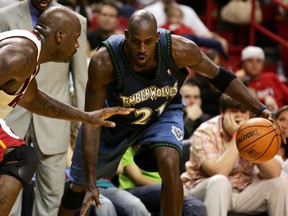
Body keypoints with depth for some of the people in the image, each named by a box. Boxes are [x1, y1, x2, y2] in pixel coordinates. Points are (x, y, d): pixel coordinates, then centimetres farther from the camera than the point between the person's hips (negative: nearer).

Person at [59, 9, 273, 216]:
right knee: (79, 185, 9)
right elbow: (91, 122, -32)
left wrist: (260, 109, -17)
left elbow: (219, 76, -14)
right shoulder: (103, 63, -38)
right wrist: (91, 185, -36)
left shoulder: (180, 50, -34)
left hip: (163, 113, 0)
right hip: (115, 118, 0)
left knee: (169, 164, -29)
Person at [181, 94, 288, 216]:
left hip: (242, 191, 5)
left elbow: (274, 173, -15)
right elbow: (219, 173, -29)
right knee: (220, 181, -36)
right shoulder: (204, 133, -15)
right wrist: (236, 136, -24)